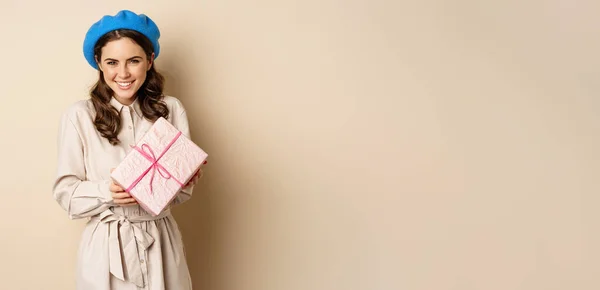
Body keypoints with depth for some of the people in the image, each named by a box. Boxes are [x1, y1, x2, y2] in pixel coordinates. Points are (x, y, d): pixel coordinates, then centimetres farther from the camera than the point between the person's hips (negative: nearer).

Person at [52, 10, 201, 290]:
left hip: (161, 245, 2)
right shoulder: (79, 115, -9)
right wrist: (106, 191, -22)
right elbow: (65, 192, -6)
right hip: (106, 248, -2)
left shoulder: (171, 109, -2)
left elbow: (180, 192, 3)